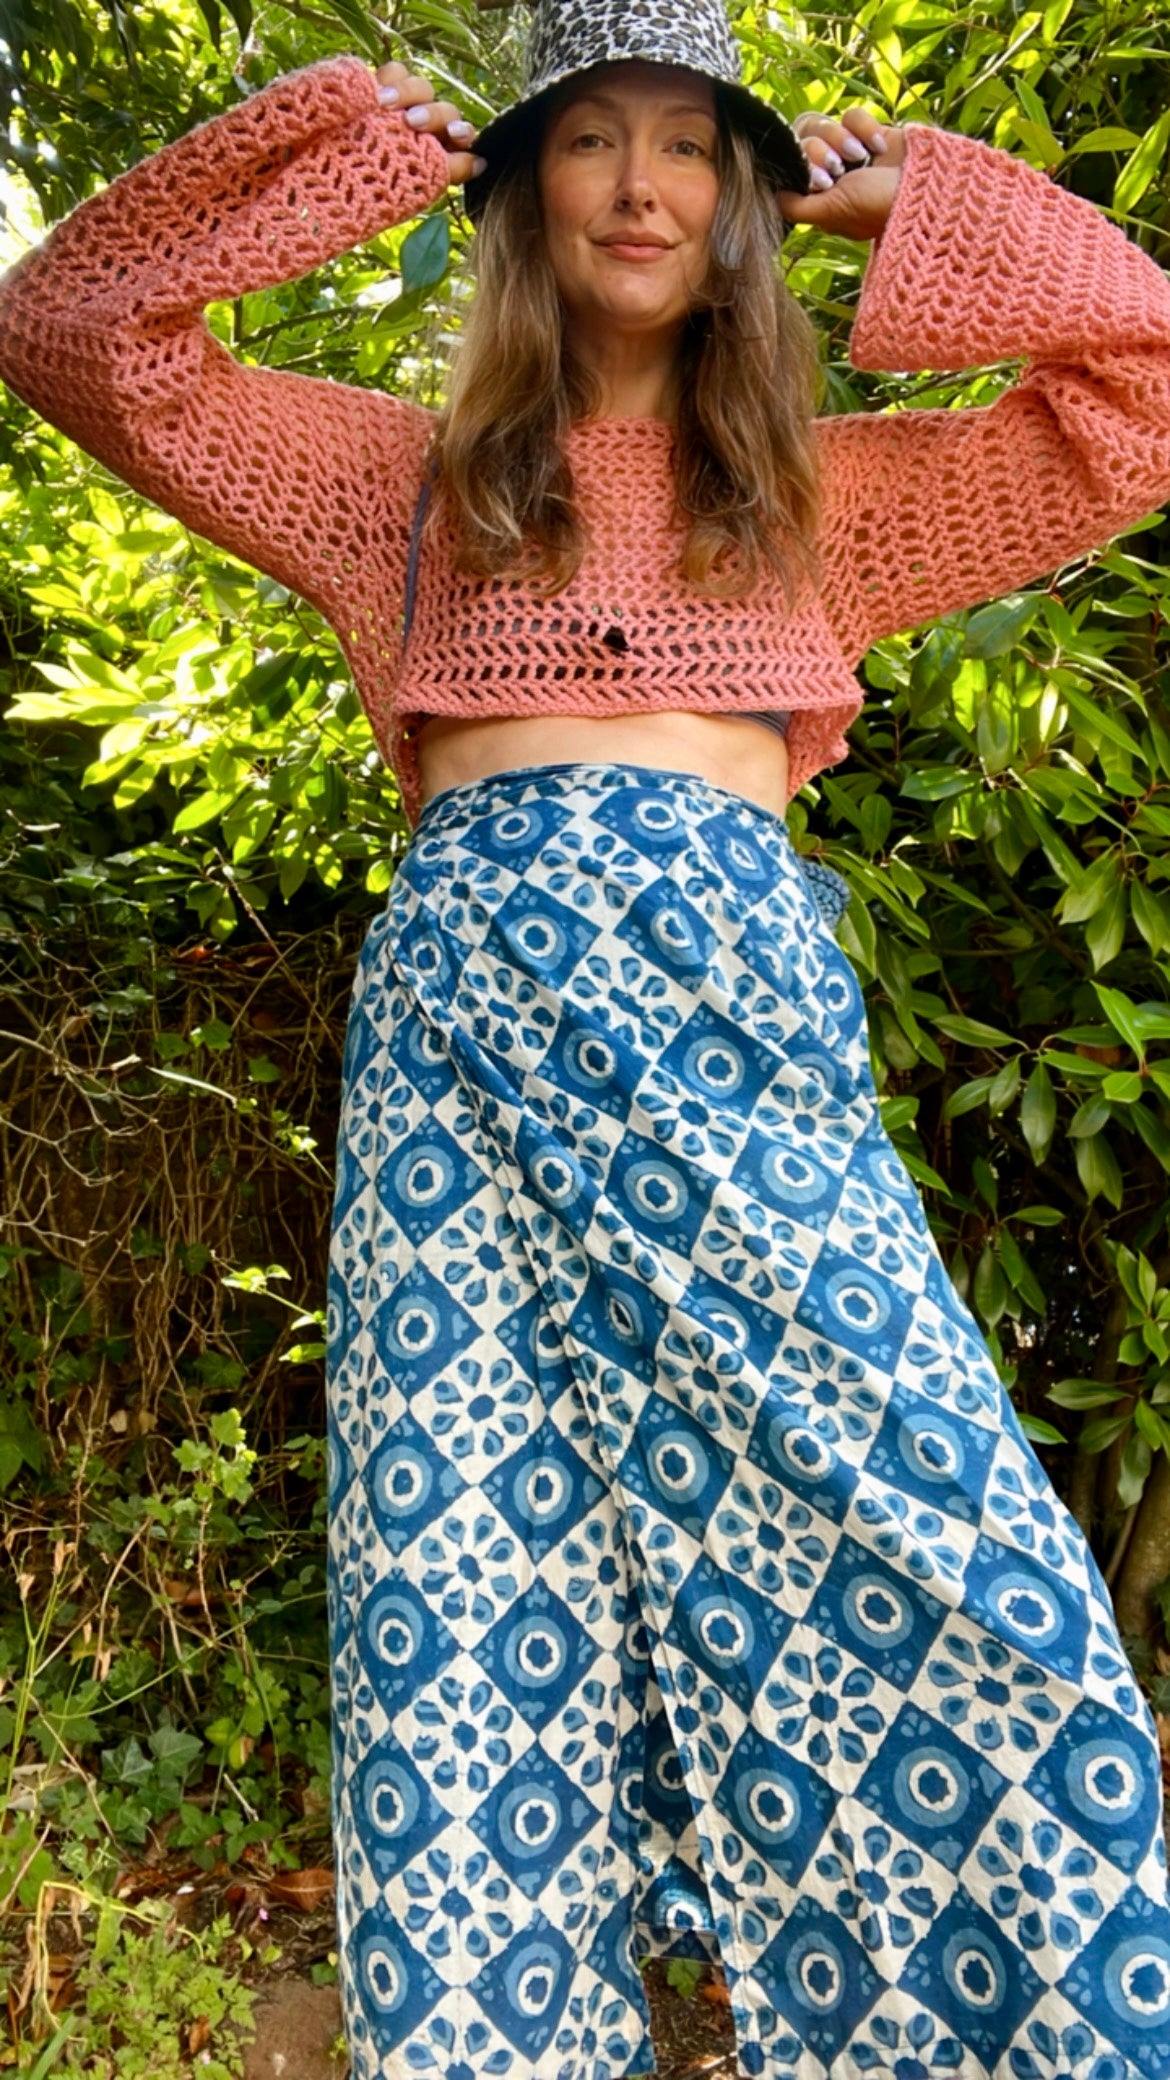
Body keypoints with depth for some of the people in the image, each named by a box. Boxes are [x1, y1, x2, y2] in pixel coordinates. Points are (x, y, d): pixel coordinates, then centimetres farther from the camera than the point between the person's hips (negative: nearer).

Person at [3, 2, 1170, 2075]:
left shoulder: (828, 485, 23)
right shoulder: (408, 475, 22)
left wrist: (894, 195, 25)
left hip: (737, 977, 1)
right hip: (462, 989, 1)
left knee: (939, 1567, -12)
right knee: (471, 1593, -4)